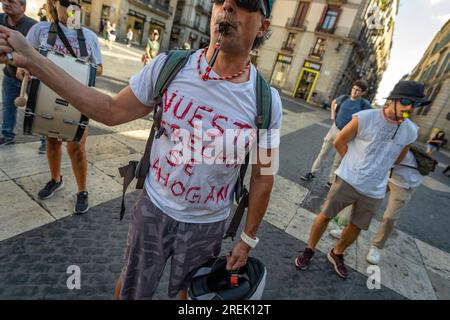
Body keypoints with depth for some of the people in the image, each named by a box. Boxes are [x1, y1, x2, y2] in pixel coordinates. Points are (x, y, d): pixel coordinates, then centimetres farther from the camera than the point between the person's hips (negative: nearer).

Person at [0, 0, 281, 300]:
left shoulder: (266, 101, -16)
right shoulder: (169, 66, -13)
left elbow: (263, 176, -7)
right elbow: (112, 110, -3)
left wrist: (248, 238, 1)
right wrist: (31, 58, -5)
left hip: (206, 224, -1)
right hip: (154, 207, 2)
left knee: (189, 289, 27)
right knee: (132, 287, 26)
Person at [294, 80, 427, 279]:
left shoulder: (411, 132, -1)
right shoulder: (364, 118, -14)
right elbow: (339, 142, -3)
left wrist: (374, 169, 14)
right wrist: (354, 164, 1)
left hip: (375, 191, 4)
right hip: (347, 180, -3)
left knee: (356, 228, 16)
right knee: (325, 216, 4)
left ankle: (336, 254, 41)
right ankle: (309, 250, 27)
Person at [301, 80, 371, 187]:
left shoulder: (364, 104, -13)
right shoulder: (344, 98, -2)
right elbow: (334, 102, 19)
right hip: (334, 129, 4)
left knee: (337, 160, 7)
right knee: (323, 152, 11)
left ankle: (331, 181, 22)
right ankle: (312, 173, 24)